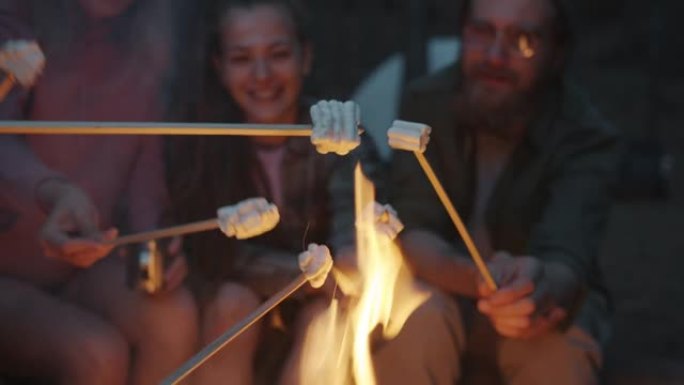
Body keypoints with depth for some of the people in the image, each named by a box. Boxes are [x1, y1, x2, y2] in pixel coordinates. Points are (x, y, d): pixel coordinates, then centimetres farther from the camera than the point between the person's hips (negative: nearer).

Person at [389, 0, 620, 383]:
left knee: (558, 353, -34)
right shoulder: (427, 103, -12)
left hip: (542, 305, 0)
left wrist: (544, 292, -57)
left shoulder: (586, 136, -17)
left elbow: (566, 260, -31)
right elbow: (412, 233, -20)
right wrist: (478, 279, -43)